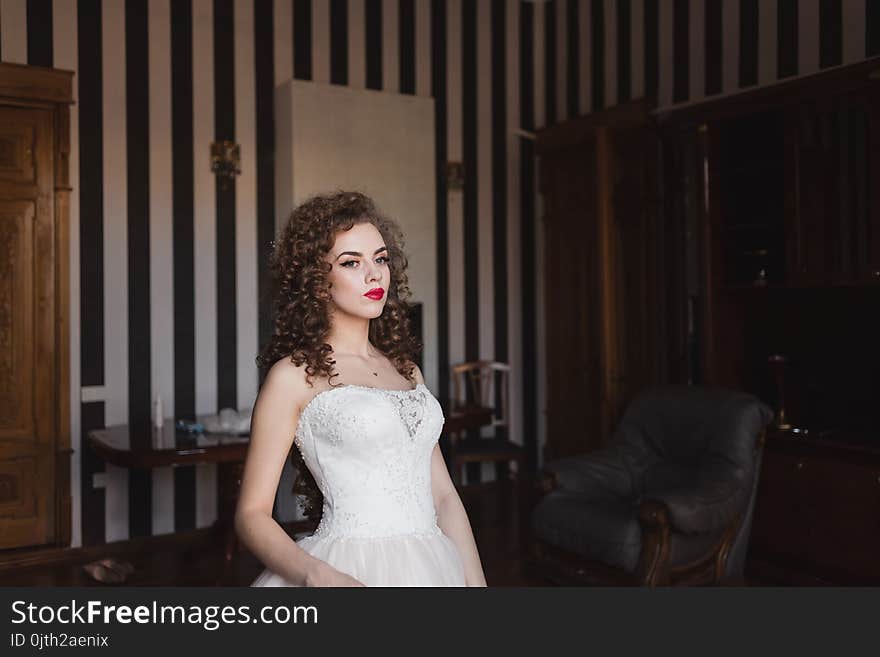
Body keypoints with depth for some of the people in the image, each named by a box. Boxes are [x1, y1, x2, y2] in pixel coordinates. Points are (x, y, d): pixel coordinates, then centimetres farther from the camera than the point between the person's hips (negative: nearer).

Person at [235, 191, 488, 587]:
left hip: (431, 566, 5)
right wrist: (319, 576, -23)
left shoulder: (405, 368, 11)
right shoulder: (294, 376, -6)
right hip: (353, 571, -5)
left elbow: (443, 496, 9)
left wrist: (476, 583, 0)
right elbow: (252, 514, -7)